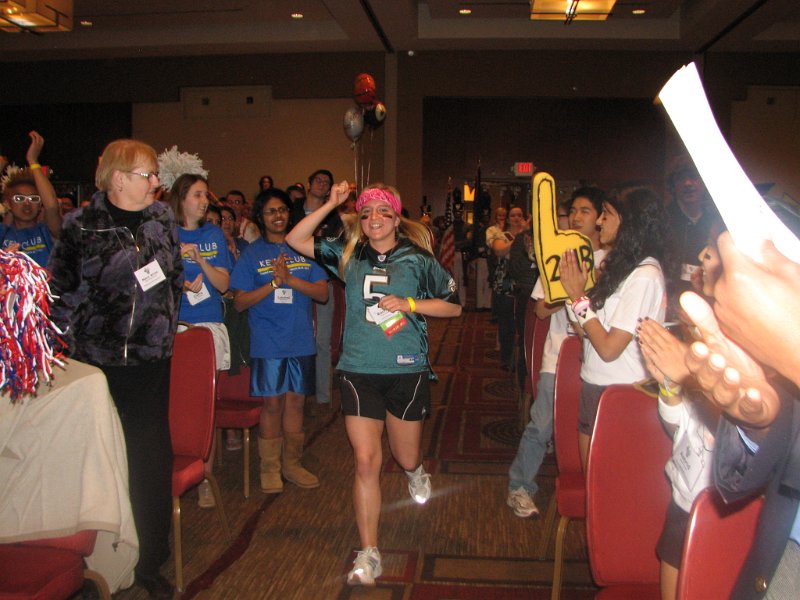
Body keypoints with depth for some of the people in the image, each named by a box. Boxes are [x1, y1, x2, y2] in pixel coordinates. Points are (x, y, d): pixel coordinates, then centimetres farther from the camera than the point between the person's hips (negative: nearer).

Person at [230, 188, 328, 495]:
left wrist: (290, 279, -15)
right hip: (267, 342, -2)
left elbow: (322, 293, -1)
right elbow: (240, 302, -5)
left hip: (301, 340, 2)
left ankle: (292, 464, 23)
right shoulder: (252, 253, 1)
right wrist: (274, 282, -17)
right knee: (272, 403, 3)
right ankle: (270, 468, 18)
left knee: (295, 401, 9)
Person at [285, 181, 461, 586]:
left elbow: (454, 305, 3)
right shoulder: (348, 256, 7)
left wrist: (409, 304, -10)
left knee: (405, 457, 13)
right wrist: (330, 205, -4)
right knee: (366, 461, -3)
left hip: (407, 370, -1)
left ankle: (416, 471, 53)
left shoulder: (418, 259, 1)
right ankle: (368, 554, 8)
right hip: (359, 370, 1)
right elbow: (296, 240, 4)